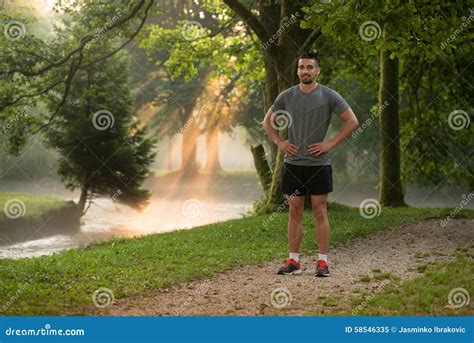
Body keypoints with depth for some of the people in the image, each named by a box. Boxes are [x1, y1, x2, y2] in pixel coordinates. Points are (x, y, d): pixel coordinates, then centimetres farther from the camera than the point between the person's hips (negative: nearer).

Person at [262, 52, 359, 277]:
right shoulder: (287, 96, 5)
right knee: (295, 211, 6)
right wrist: (279, 143, 3)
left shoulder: (329, 96, -4)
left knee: (320, 212, -1)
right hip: (293, 163, 3)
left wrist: (331, 144, -10)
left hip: (319, 164, -3)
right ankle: (293, 261, 12)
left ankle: (322, 262, 2)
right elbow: (267, 121, 17)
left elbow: (352, 121, -4)